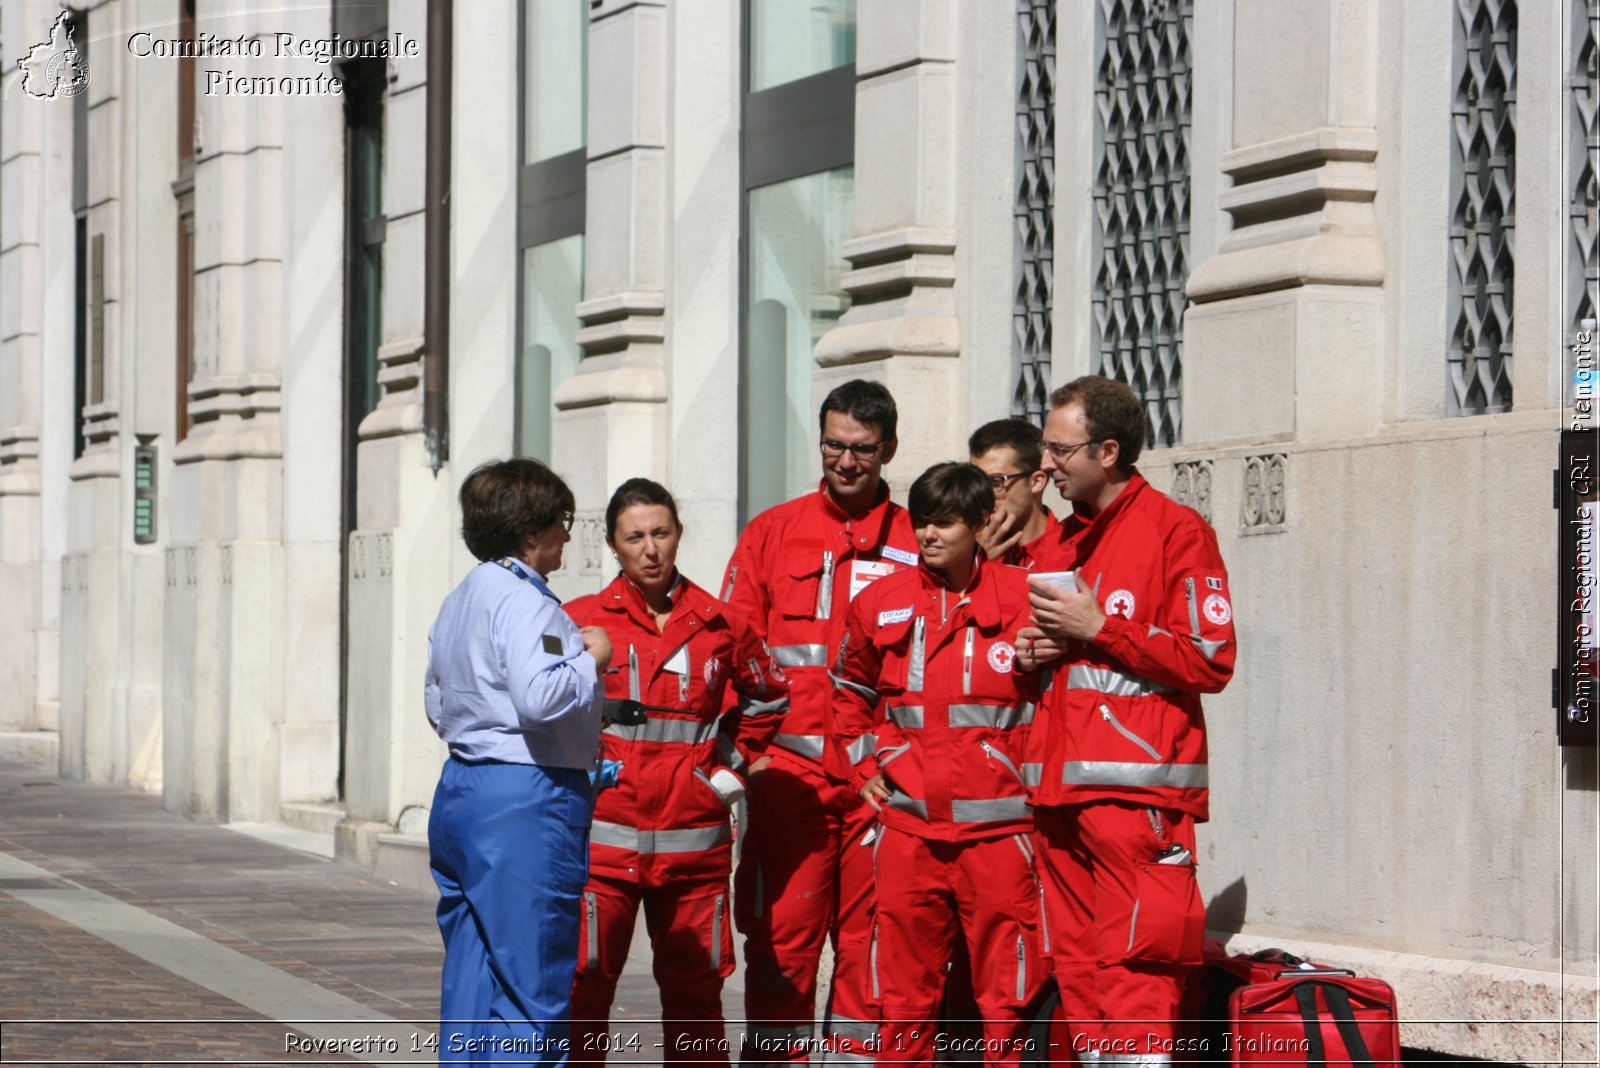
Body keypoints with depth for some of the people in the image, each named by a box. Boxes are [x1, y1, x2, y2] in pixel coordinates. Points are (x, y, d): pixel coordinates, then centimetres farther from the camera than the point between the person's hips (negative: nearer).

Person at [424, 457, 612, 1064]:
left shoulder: (459, 601, 17)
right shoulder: (522, 601, -14)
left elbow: (438, 706, 23)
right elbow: (539, 697, -27)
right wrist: (591, 660, -12)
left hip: (459, 788, 10)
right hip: (526, 802, -10)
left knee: (471, 976, 12)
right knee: (532, 983, -6)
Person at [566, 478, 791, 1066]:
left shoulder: (720, 626, 8)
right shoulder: (581, 621, 1)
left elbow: (767, 698, 24)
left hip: (693, 840, 2)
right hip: (602, 836, -2)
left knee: (694, 990, 6)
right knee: (583, 989, -4)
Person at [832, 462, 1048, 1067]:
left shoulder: (1025, 599, -1)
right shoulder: (881, 604, 8)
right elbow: (850, 690, 25)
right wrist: (867, 765, 16)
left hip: (999, 827, -3)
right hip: (908, 826, 3)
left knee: (1005, 995, 0)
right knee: (905, 995, 6)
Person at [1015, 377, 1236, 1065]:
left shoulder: (1174, 530, -3)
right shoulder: (1066, 539, 21)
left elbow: (1210, 661, -10)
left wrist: (1098, 628, -11)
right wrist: (1038, 651, 9)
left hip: (1136, 791, -8)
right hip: (1060, 791, 8)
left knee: (1132, 970, -12)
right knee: (1077, 968, 6)